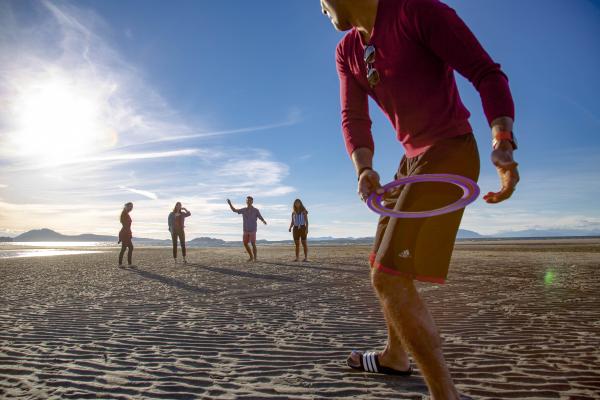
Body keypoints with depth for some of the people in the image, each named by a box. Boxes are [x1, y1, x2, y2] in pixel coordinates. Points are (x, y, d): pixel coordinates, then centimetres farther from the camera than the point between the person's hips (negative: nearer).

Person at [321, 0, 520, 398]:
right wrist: (365, 169, -17)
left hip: (450, 153, -8)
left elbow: (487, 73, -13)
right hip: (414, 159, 9)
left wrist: (503, 142, -28)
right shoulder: (347, 52, 10)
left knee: (388, 277, -17)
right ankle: (395, 357, 40)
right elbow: (354, 120, 1)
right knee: (386, 267, 18)